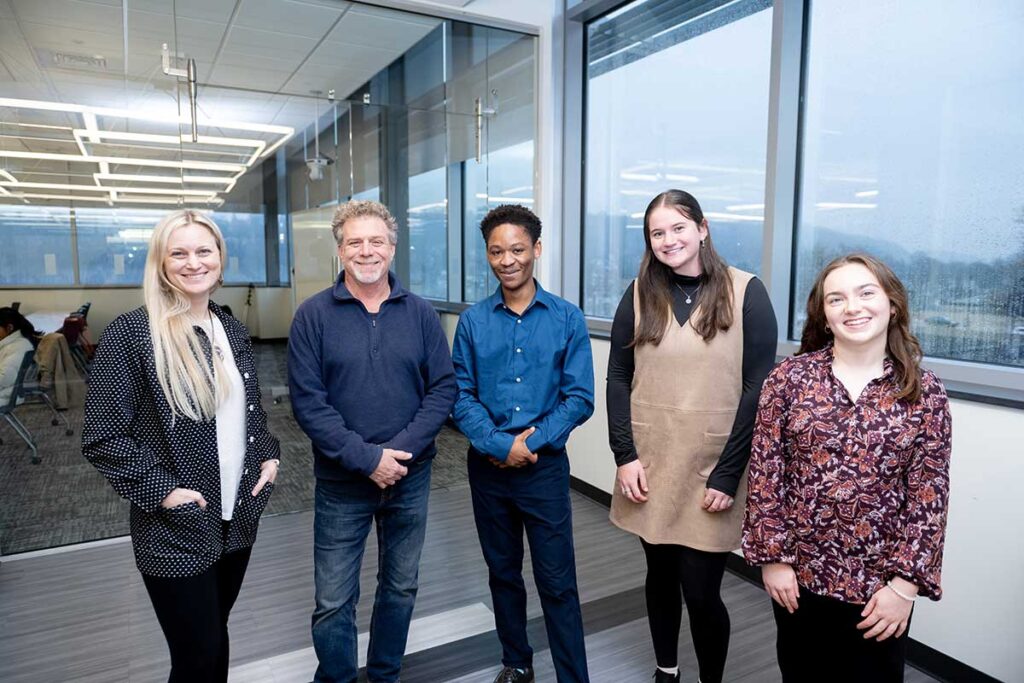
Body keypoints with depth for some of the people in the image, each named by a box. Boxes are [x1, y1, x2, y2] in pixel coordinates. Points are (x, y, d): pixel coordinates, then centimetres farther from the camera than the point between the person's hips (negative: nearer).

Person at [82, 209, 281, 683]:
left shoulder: (232, 330, 6)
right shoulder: (131, 333, -13)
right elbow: (102, 437, -13)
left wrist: (268, 454, 3)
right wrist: (162, 490, -17)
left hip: (239, 518, 6)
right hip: (176, 529, -5)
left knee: (215, 640, 21)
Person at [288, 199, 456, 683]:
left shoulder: (420, 313, 0)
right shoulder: (314, 315, -6)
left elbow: (443, 388, -2)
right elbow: (307, 401, -11)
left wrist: (403, 448, -15)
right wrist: (366, 458, -18)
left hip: (410, 478, 2)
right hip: (342, 482, -2)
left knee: (401, 587, 18)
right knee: (333, 601, 9)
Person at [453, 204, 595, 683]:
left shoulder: (567, 318, -4)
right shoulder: (472, 321, 0)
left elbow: (579, 398, -7)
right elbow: (460, 396, -3)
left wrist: (532, 443, -15)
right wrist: (501, 445, -16)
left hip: (545, 467, -2)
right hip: (488, 467, 3)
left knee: (557, 583, 3)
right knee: (503, 573, 18)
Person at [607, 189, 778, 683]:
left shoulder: (746, 293, -5)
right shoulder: (639, 295, 4)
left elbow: (758, 389, -7)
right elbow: (618, 380, 3)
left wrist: (728, 474, -11)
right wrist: (625, 455, -6)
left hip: (713, 470, -3)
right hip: (650, 466, 3)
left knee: (701, 591, 1)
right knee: (661, 574, 16)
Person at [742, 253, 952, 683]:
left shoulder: (925, 392, -5)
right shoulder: (790, 377, -8)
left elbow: (929, 496, -5)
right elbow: (764, 474, -6)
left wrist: (905, 583, -8)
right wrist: (773, 557, -7)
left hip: (880, 582, 0)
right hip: (798, 573, 0)